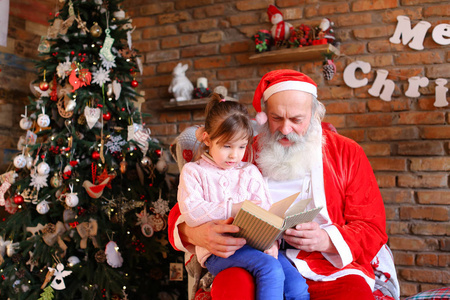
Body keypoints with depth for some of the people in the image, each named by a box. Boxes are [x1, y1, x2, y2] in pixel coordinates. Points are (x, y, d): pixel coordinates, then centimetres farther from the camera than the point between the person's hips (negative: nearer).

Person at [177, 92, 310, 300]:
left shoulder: (249, 172, 20)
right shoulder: (193, 172, 9)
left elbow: (265, 211, 10)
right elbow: (191, 213, -7)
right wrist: (232, 208, -16)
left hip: (255, 245, 4)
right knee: (270, 268, -31)